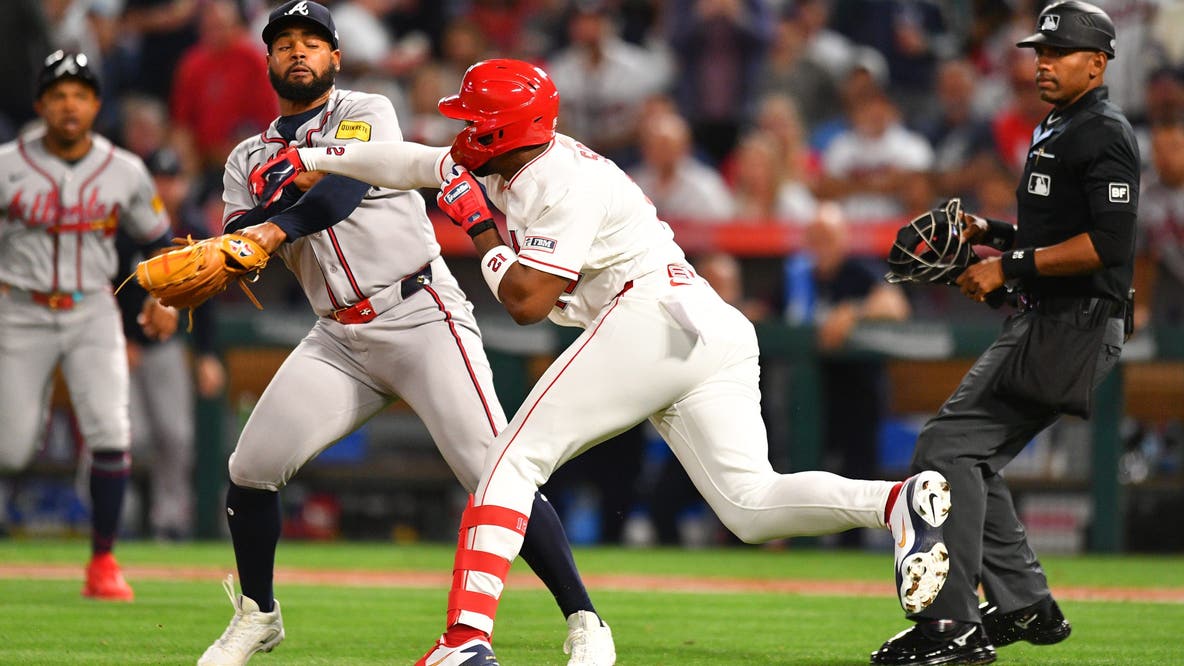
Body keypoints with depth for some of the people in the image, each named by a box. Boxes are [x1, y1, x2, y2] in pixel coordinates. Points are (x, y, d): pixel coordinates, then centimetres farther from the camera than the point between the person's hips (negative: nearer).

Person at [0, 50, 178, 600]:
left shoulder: (125, 172, 0)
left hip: (92, 312, 1)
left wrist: (163, 298, -4)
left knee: (109, 432, -16)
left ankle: (103, 564, -5)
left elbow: (159, 240, 12)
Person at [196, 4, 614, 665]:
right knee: (252, 465, -5)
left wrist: (273, 230, -35)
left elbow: (345, 188, -19)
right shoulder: (249, 160, 15)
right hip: (340, 338, 5)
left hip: (422, 318, -5)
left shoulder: (366, 114, 2)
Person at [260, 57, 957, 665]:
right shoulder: (513, 166, 21)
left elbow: (528, 302, -14)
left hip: (653, 317, -10)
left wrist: (480, 227, 0)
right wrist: (310, 158, 35)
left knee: (515, 459, -6)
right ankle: (899, 500, -26)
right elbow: (416, 163, 32)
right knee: (751, 505, -3)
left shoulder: (565, 182, -7)